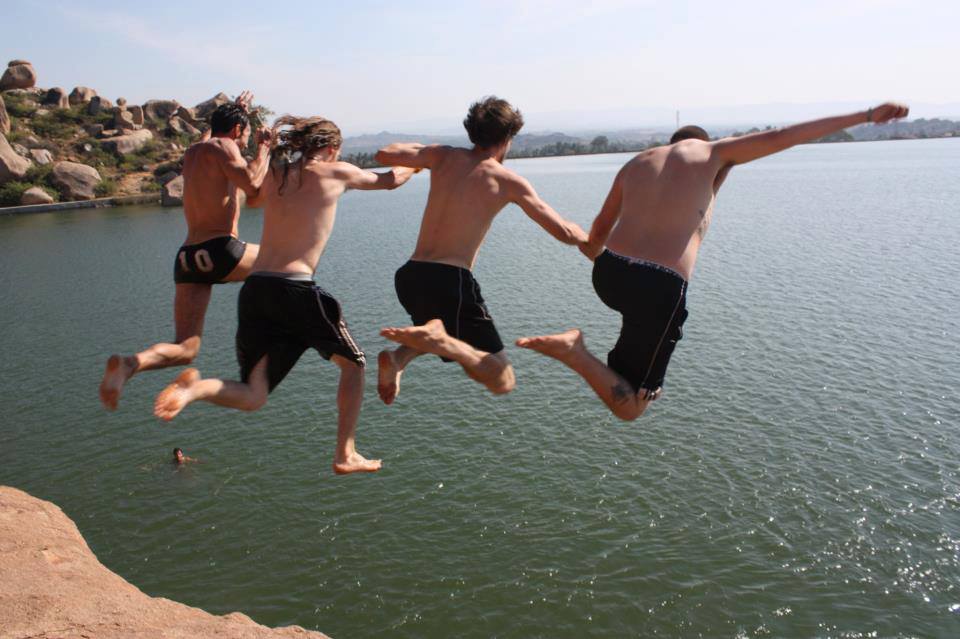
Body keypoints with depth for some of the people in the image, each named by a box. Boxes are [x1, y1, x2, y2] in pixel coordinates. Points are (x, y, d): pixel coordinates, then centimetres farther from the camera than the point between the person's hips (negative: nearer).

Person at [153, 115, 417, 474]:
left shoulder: (275, 175, 17)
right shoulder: (336, 173, 7)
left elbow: (252, 199, 39)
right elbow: (390, 180, 23)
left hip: (254, 289, 5)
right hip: (295, 289, -5)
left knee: (252, 397, 8)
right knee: (352, 363, 19)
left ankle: (193, 388, -22)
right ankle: (345, 455, 18)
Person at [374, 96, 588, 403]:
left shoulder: (444, 156, 10)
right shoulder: (509, 181, 1)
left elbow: (384, 155, 6)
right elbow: (564, 232, 2)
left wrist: (415, 148, 28)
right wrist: (592, 242, 25)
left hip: (409, 276, 6)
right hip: (451, 281, -6)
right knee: (502, 381, 1)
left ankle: (400, 356, 4)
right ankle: (438, 339, -25)